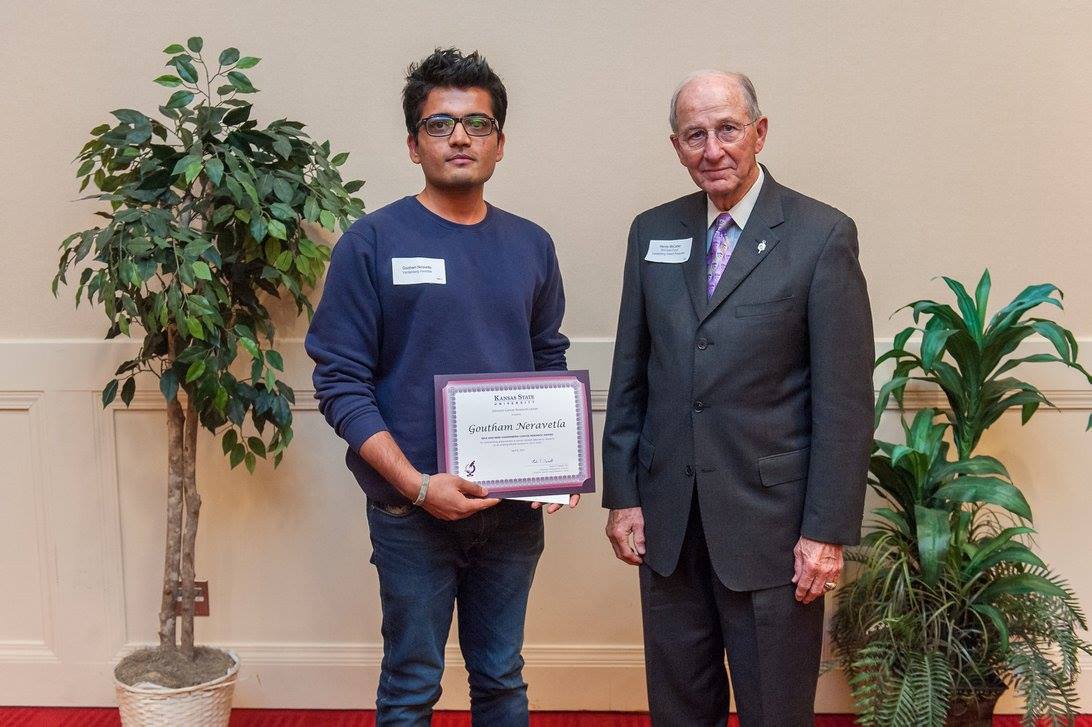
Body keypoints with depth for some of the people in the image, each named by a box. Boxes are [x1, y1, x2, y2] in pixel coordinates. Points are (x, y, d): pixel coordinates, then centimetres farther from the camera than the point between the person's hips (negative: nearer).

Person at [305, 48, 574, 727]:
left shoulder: (531, 245, 5)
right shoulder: (373, 241, -7)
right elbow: (340, 382, -9)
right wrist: (417, 485, -18)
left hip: (515, 506, 4)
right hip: (413, 509, -3)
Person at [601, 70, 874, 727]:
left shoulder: (824, 236, -7)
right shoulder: (653, 233, 7)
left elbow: (846, 399, -9)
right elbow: (630, 376, 9)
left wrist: (828, 530, -11)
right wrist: (622, 496, 6)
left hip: (770, 520, -4)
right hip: (667, 519, 4)